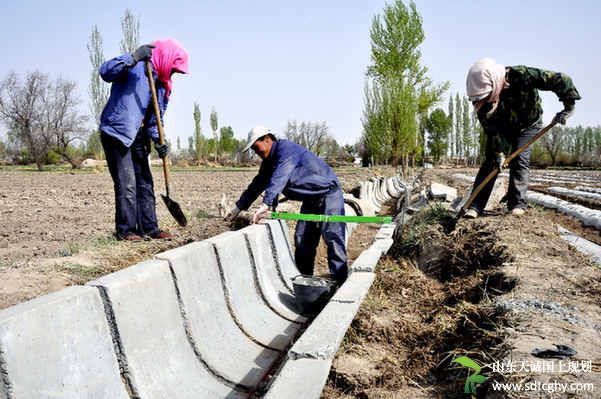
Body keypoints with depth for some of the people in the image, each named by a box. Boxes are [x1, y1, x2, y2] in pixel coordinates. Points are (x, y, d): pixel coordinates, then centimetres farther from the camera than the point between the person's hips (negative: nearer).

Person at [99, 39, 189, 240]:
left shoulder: (163, 85, 12)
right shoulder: (137, 67, -11)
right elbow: (105, 72, -28)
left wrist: (158, 140, -3)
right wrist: (133, 58, -38)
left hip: (137, 139, 9)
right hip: (116, 133, -8)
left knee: (145, 183, 10)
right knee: (127, 184, -9)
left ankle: (149, 228, 17)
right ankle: (125, 230, 1)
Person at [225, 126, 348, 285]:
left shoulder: (286, 148, -20)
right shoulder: (269, 161, 9)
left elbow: (279, 178, -34)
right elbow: (257, 185, 15)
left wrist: (265, 205, -43)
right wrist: (238, 208, 15)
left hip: (328, 193, -9)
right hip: (310, 199, 9)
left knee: (332, 237, -15)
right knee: (302, 238, 4)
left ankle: (340, 282, -14)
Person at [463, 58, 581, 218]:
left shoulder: (522, 75, -38)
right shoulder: (482, 98, -28)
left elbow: (561, 80, -32)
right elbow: (491, 130, -21)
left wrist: (569, 105, -36)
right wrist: (497, 152, -21)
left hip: (528, 124, -2)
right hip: (504, 127, 2)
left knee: (519, 159, -18)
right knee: (490, 160, -9)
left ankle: (518, 204, -10)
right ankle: (475, 206, -10)